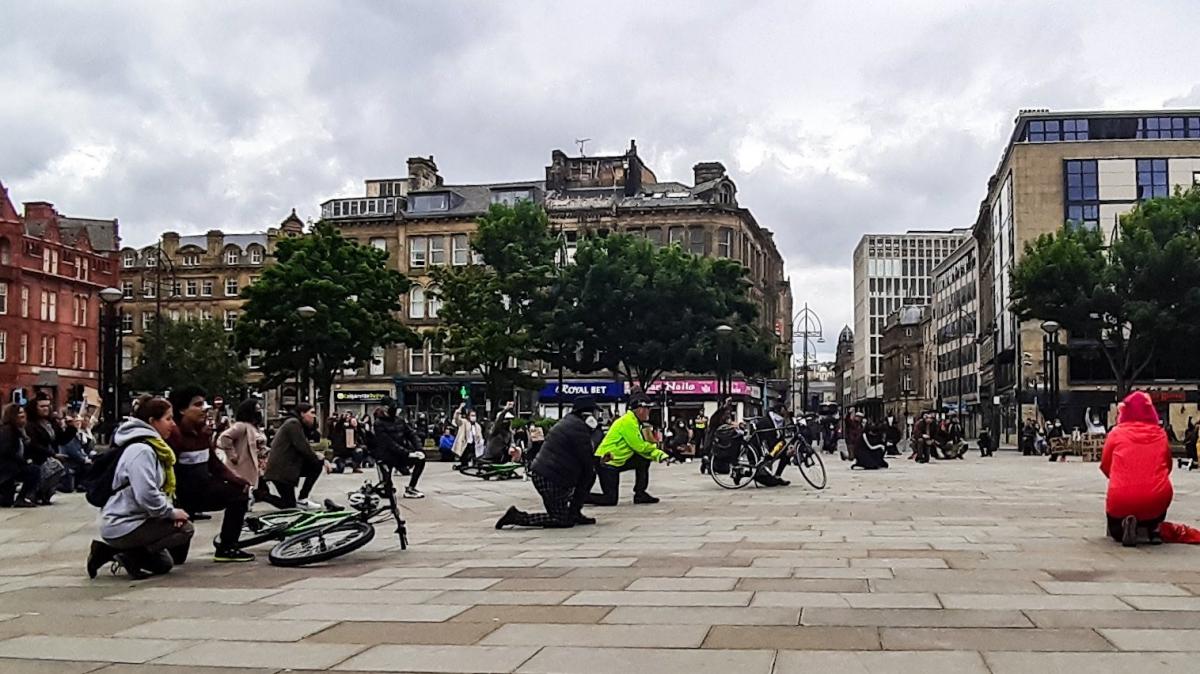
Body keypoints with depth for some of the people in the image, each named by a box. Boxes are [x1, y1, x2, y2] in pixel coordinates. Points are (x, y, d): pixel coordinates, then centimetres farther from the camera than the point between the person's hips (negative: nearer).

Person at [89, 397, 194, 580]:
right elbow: (146, 495, -31)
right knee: (185, 529, -14)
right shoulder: (141, 450, -21)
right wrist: (171, 512, -17)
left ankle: (110, 550, 12)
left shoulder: (153, 448, 12)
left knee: (164, 564, 20)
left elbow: (158, 489, 16)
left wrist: (169, 510, -2)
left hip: (132, 519, 10)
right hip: (122, 526, -10)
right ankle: (127, 553, -10)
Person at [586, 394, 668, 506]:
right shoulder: (627, 422, -18)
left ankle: (640, 494, 9)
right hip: (605, 463, -10)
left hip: (618, 462, 10)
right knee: (610, 499, -10)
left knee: (644, 460, 4)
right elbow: (639, 447, -18)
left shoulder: (633, 422, 12)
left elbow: (641, 445, 9)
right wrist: (656, 448, -1)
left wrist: (658, 454, -6)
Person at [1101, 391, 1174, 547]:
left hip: (1122, 499, -1)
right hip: (1157, 499, 1)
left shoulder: (1117, 433, 3)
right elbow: (1168, 467, 21)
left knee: (1115, 531, 30)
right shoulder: (1161, 434, 7)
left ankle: (1125, 525, -6)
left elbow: (1105, 466, 12)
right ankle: (1154, 528, 10)